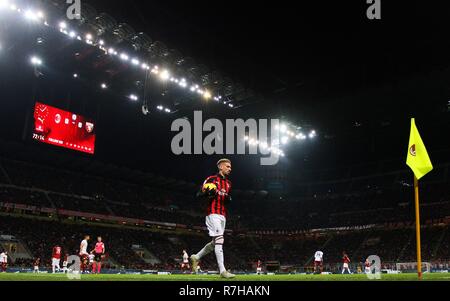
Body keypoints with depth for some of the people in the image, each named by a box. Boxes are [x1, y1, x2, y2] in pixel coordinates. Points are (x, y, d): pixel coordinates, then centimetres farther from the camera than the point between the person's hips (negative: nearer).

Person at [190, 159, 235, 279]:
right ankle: (222, 270, -18)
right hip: (213, 213, -8)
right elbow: (199, 195, -5)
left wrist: (228, 199, 4)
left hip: (223, 215, 8)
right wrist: (208, 193, -25)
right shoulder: (212, 179, -3)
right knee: (219, 239, -16)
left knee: (215, 243, 11)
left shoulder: (228, 183, 20)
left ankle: (196, 257, 29)